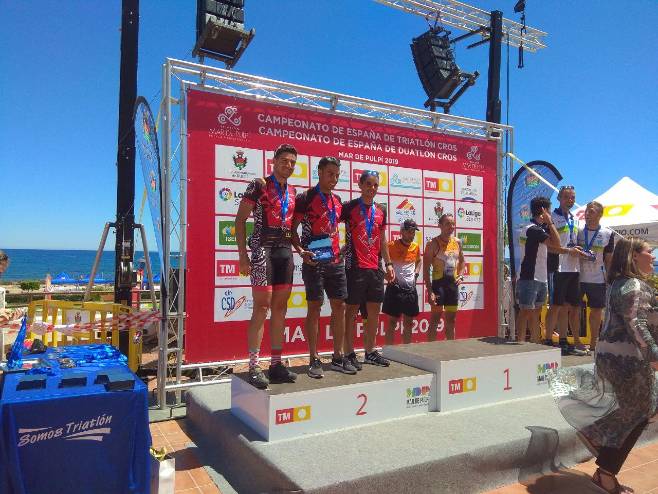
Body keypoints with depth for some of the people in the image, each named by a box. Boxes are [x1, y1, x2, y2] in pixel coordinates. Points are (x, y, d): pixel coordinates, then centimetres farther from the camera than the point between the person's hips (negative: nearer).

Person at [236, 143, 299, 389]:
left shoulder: (292, 191, 16)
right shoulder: (259, 185, -3)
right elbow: (240, 219, -6)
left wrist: (297, 249, 11)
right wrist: (243, 255, -12)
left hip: (286, 251, 7)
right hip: (263, 249, -7)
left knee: (280, 308, 8)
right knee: (262, 307, -9)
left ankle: (276, 364, 15)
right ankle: (253, 367, -2)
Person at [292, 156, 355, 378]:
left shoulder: (337, 201, 14)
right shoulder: (305, 198, -4)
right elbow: (292, 229, -5)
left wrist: (342, 250, 12)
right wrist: (301, 251, -19)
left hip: (336, 261, 6)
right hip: (314, 262, -6)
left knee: (339, 307, 7)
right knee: (314, 308, -2)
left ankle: (338, 357, 17)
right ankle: (314, 359, 6)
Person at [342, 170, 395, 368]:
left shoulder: (381, 210, 13)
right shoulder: (349, 207, -4)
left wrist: (388, 264, 17)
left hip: (376, 268, 6)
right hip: (355, 267, -6)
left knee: (374, 310, 10)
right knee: (352, 309, 0)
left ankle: (370, 352, 22)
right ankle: (349, 353, 9)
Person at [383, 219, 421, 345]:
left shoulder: (416, 247, 7)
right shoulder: (391, 246, -9)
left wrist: (416, 273, 11)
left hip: (411, 288, 5)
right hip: (395, 287, -5)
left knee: (408, 323, 11)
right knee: (392, 322, 0)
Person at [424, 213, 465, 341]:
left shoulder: (457, 242, 8)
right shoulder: (433, 243, -9)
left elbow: (462, 261, 25)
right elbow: (426, 269, -12)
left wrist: (460, 275, 7)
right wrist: (429, 291, -19)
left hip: (453, 284, 6)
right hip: (439, 283, -6)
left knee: (451, 319, 12)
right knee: (435, 318, -5)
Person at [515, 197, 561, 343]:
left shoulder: (540, 228, 15)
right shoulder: (533, 229, -16)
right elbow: (556, 243, -21)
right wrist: (549, 222, -15)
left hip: (541, 279, 10)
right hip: (529, 279, -10)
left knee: (536, 311, 13)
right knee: (526, 311, -6)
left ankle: (535, 342, 21)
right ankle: (521, 343, -2)